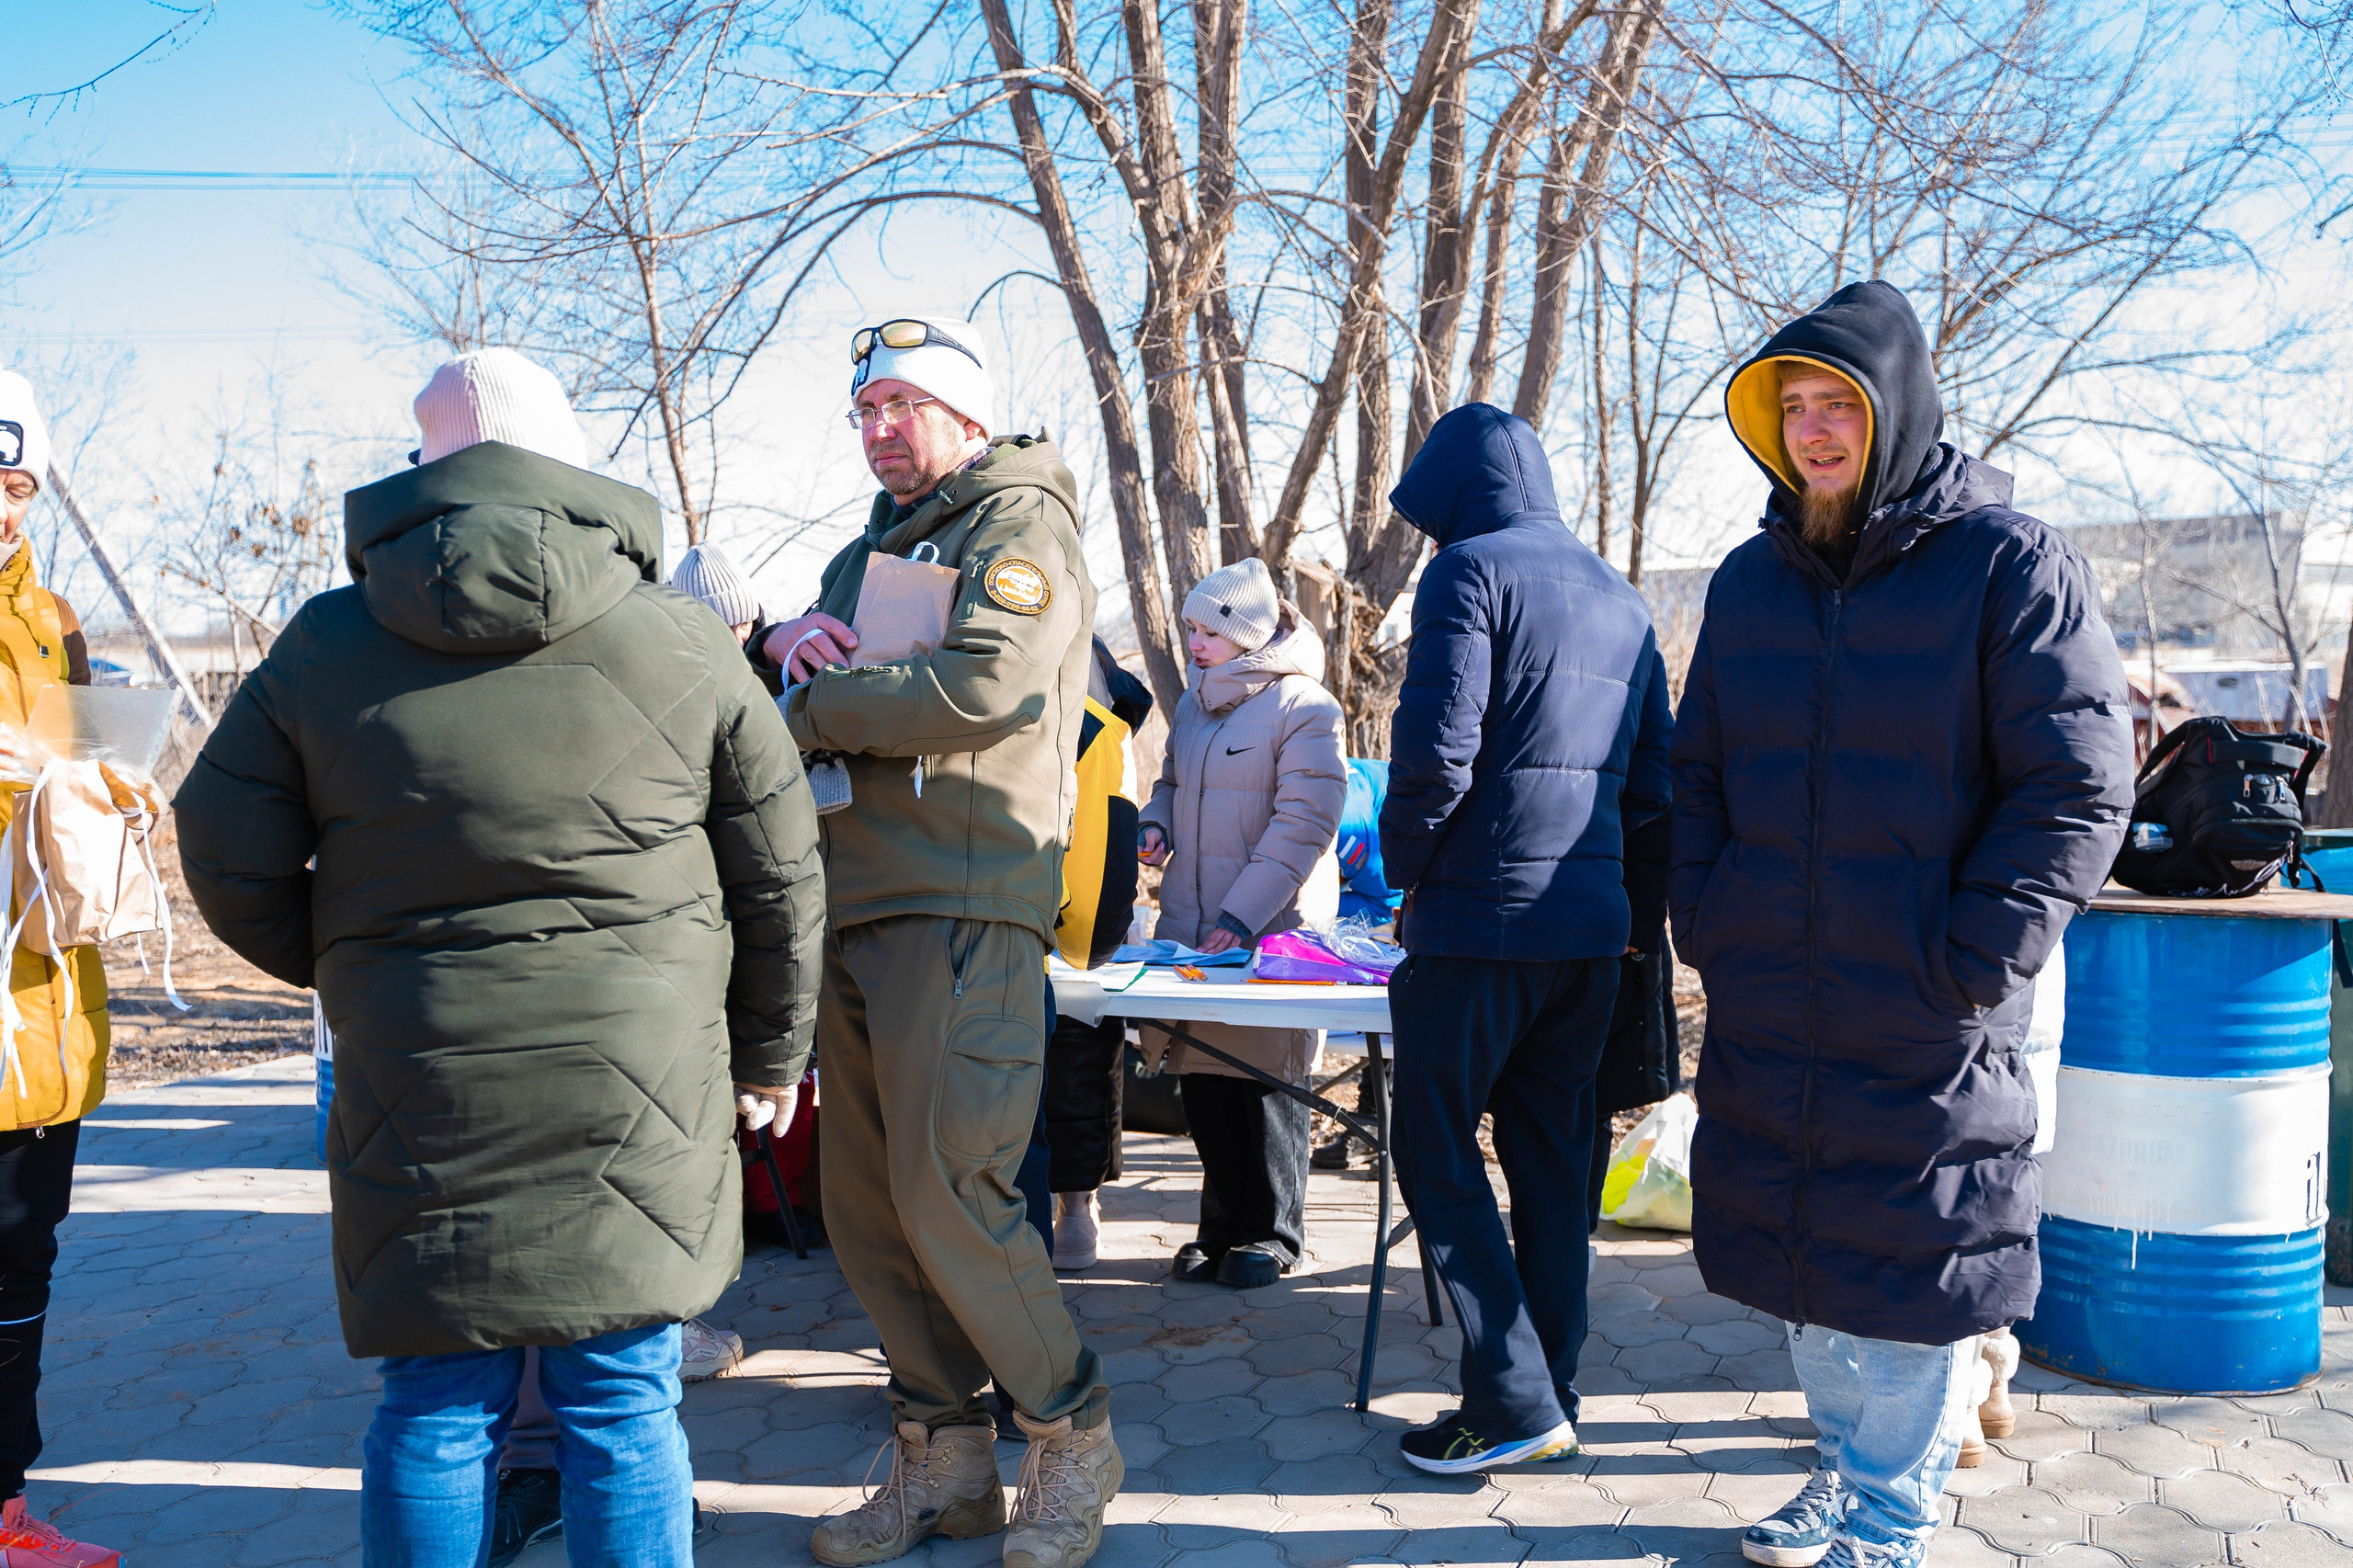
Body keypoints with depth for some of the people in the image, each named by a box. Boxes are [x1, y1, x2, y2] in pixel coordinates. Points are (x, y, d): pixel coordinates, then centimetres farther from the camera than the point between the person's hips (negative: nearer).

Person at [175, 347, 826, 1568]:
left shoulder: (324, 644, 3)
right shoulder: (684, 642, 1)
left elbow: (228, 859, 5)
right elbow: (780, 875, 5)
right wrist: (769, 1053, 16)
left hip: (415, 1094, 1)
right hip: (634, 1096, -1)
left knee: (436, 1411, 13)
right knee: (622, 1407, 8)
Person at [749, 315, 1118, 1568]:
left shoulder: (1021, 525, 0)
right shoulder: (870, 551, 25)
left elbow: (981, 687, -18)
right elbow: (771, 699, 23)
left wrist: (812, 710, -8)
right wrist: (784, 645, 0)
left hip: (964, 902, -8)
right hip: (852, 904, 8)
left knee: (946, 1191, -10)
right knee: (865, 1205, 7)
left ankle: (1072, 1436, 10)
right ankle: (942, 1460, 20)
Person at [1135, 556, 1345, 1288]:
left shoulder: (1304, 707, -10)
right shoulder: (1195, 701, 14)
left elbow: (1303, 824, -15)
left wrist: (1241, 918, -20)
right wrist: (1156, 827, 4)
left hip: (1269, 930, -7)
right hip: (1189, 924, 7)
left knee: (1264, 1083, 3)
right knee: (1201, 1082, 10)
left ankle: (1270, 1233, 19)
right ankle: (1224, 1224, 24)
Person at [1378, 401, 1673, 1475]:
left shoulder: (1470, 572, -7)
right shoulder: (1619, 599, 17)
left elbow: (1435, 747, -17)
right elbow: (1653, 777, 17)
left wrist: (1406, 870, -4)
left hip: (1481, 916, -7)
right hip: (1594, 924, 8)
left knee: (1437, 1152, 2)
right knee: (1552, 1161, 13)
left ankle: (1514, 1402, 0)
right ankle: (1553, 1395, 21)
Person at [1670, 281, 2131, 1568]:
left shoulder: (2007, 564, -7)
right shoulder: (1751, 579, 10)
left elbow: (2079, 786, -10)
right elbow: (1697, 772, 17)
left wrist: (1968, 964, -14)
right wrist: (1705, 921, 5)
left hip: (1927, 1026, -5)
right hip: (1766, 1011, 5)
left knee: (1912, 1267, 5)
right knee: (1800, 1265, 15)